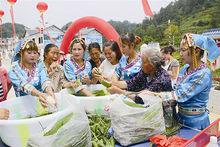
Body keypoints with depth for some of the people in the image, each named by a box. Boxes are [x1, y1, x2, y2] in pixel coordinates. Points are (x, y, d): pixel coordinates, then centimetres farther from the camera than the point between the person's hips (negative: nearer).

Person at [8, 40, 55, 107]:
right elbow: (24, 85, -23)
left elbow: (45, 80, -16)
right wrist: (38, 94, -44)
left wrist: (49, 91, -39)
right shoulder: (14, 70, -6)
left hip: (41, 99, 2)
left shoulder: (40, 65, 2)